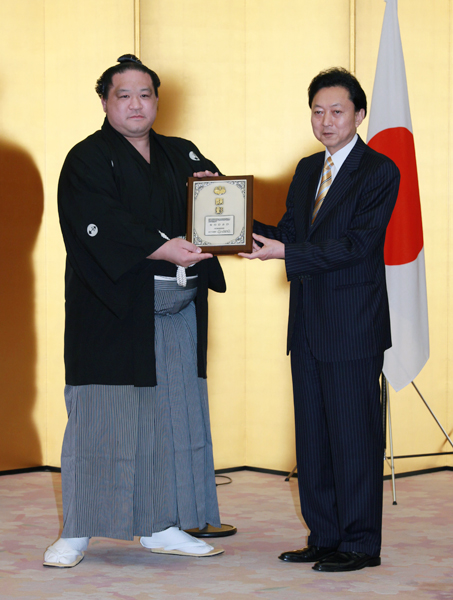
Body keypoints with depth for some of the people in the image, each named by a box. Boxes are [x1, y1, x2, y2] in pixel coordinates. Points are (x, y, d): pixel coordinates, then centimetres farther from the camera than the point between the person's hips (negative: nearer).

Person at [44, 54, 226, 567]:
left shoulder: (181, 155, 16)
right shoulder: (88, 159, -2)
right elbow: (100, 223, -16)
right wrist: (161, 248, -24)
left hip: (177, 309, 6)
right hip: (113, 309, -5)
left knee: (174, 414, 6)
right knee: (100, 414, -4)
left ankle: (161, 526, 16)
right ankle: (76, 531, 4)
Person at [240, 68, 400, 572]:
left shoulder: (379, 172, -8)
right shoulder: (307, 170, 16)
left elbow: (357, 245, -17)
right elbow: (289, 233, 13)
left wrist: (287, 254, -22)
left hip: (352, 323, -7)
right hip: (308, 323, 7)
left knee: (354, 433, -3)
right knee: (313, 434, 11)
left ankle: (360, 543, 6)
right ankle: (325, 537, 20)